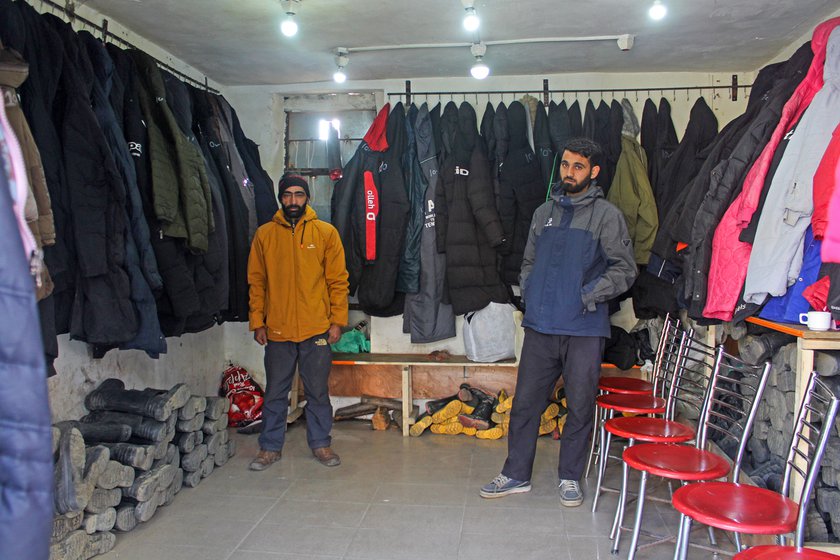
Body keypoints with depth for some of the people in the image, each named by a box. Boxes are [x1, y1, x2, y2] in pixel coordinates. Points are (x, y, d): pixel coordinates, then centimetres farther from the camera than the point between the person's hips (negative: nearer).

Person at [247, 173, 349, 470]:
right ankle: (270, 447, 24)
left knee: (318, 391, 9)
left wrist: (337, 320, -5)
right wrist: (257, 322, 1)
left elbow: (338, 280, 1)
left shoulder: (326, 232, 2)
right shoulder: (264, 234, 5)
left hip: (316, 329, -1)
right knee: (275, 392, 11)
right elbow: (256, 281, 7)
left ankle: (321, 444, 24)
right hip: (277, 329, 1)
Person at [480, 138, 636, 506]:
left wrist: (590, 295, -13)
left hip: (584, 329, -4)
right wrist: (527, 290, 5)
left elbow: (624, 269, -3)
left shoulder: (607, 216, -1)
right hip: (540, 326, 4)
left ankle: (570, 477, 24)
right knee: (525, 402, 9)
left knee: (580, 406, 7)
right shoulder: (544, 212, 13)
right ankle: (516, 474, 23)